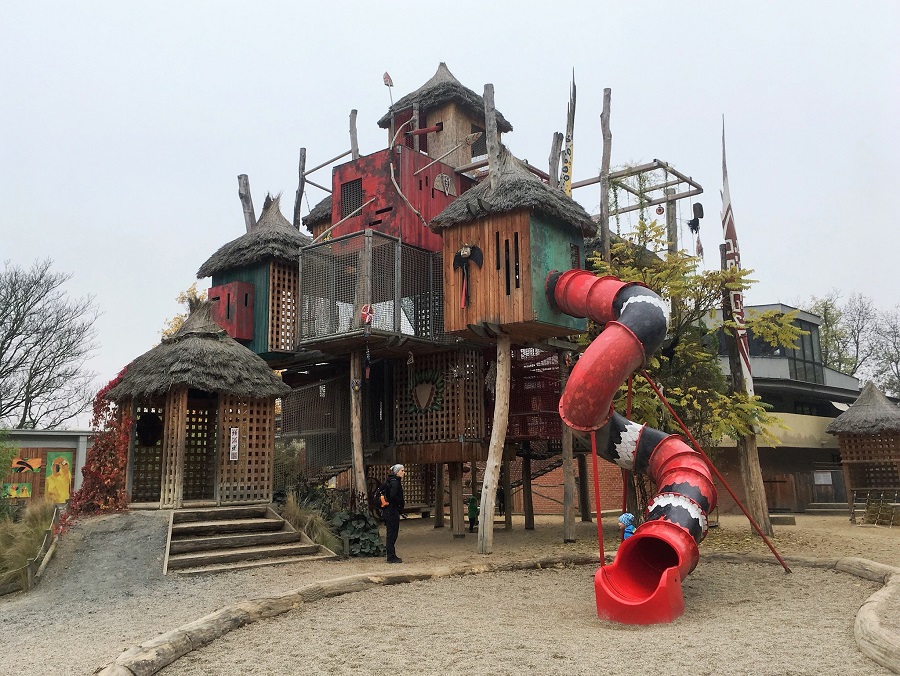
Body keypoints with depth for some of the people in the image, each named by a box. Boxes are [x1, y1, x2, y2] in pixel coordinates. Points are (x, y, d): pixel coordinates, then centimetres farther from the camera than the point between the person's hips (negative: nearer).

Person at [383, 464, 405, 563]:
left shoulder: (390, 481, 15)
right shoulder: (395, 482, -15)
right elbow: (393, 496, -25)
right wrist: (401, 504, -11)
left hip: (388, 511, 10)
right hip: (392, 512, -10)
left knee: (391, 534, 14)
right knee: (392, 534, -4)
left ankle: (391, 556, 19)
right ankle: (391, 557, 0)